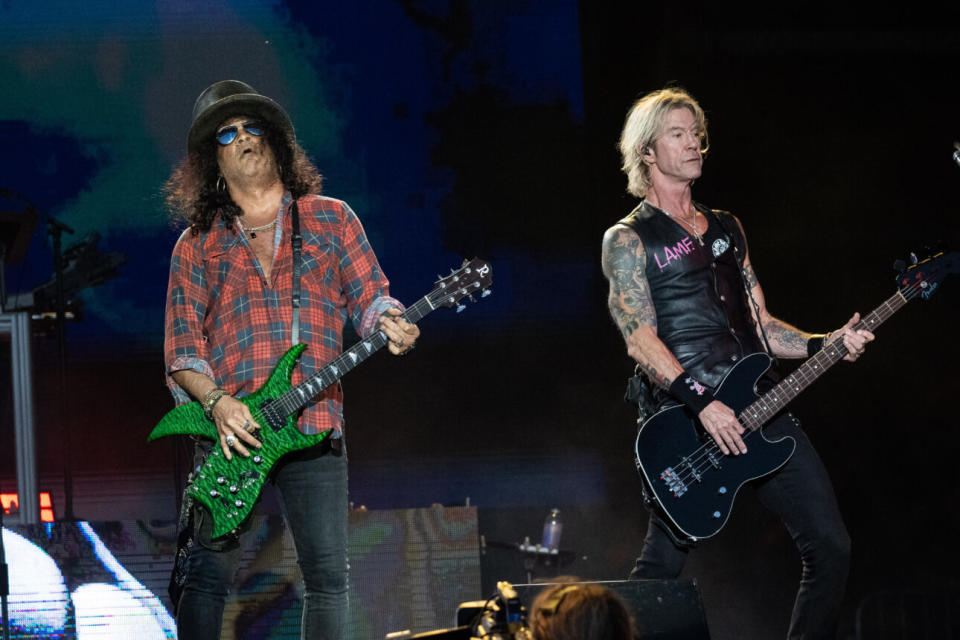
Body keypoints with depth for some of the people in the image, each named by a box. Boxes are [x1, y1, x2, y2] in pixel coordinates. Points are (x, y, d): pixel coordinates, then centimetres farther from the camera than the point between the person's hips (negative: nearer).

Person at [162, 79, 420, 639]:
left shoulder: (330, 219, 16)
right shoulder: (198, 245, 15)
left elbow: (369, 296, 10)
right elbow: (182, 348, 8)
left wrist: (389, 323, -15)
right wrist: (215, 402, -10)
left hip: (314, 429, 0)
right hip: (229, 429, 0)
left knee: (329, 577, -3)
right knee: (207, 577, -7)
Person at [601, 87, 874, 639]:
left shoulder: (727, 230, 21)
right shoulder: (628, 239, 1)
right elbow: (640, 339, -10)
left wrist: (824, 344, 4)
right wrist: (702, 403, -21)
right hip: (685, 417, -6)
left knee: (831, 545, -2)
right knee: (660, 570, -5)